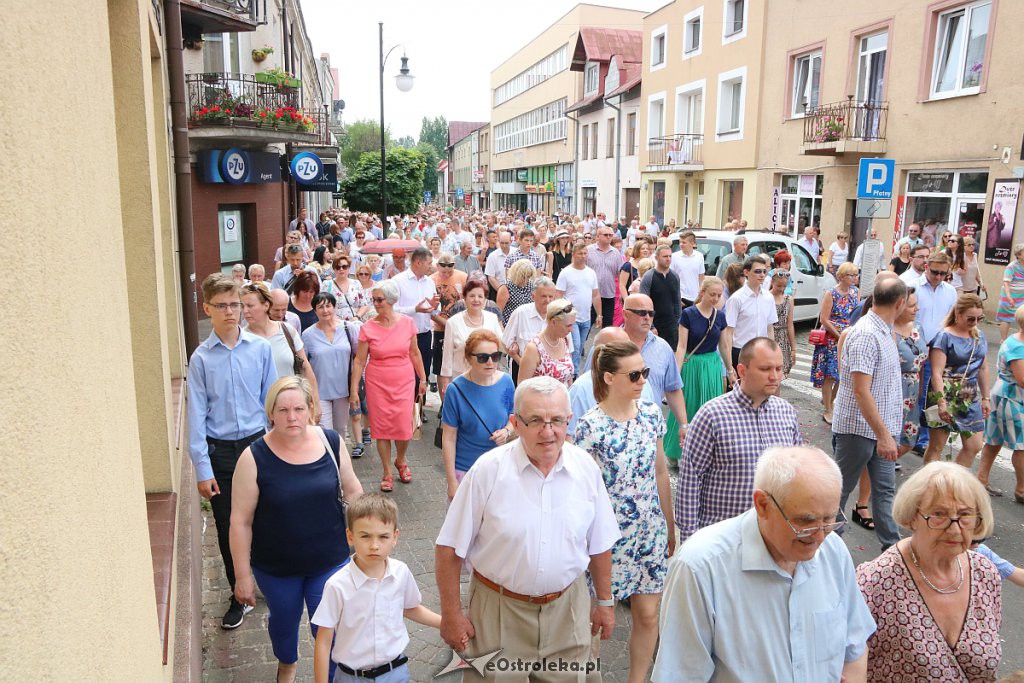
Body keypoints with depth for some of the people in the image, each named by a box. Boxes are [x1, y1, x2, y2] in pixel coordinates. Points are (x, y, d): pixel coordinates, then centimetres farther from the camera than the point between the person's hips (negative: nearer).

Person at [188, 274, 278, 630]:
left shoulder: (261, 348, -5)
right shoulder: (201, 358, -6)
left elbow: (272, 398, 2)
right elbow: (197, 414, -4)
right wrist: (202, 469, -6)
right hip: (220, 452, 0)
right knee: (228, 531, 10)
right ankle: (239, 597, 29)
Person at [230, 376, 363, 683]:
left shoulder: (331, 441, -12)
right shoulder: (254, 458, -19)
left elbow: (352, 490, 2)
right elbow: (240, 522, -12)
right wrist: (243, 576, -7)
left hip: (330, 560, 0)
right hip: (275, 567, 0)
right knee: (284, 619, 24)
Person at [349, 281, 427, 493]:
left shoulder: (407, 323, -3)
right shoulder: (367, 328, -7)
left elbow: (414, 352, 8)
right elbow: (359, 360, -3)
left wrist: (422, 378, 12)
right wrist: (354, 390, -5)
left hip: (404, 382, 1)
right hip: (377, 384, 0)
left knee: (404, 427, -1)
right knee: (381, 427, 5)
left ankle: (400, 460, 32)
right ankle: (387, 473, 24)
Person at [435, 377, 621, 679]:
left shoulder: (586, 467, -7)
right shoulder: (488, 470, -17)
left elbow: (600, 544, 5)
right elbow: (450, 547, -11)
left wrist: (604, 602, 11)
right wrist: (451, 614, -7)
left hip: (567, 606, 3)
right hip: (498, 608, -2)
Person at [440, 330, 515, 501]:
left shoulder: (505, 382, -7)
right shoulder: (457, 389, -16)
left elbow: (514, 418, 8)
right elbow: (449, 438, -11)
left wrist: (507, 431, -15)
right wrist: (452, 481, -9)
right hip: (464, 469, -3)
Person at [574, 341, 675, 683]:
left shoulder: (651, 413, -2)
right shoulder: (590, 426, -19)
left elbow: (661, 472, 8)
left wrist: (670, 526, 14)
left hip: (651, 533, 5)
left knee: (648, 616, 13)